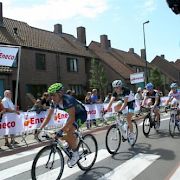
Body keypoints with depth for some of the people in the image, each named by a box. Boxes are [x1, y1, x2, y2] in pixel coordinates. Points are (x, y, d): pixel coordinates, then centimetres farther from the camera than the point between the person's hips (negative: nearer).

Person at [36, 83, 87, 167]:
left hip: (81, 114, -7)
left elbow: (72, 118, -42)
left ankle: (75, 154, -6)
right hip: (72, 114, 8)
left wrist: (61, 130, -48)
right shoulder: (54, 102, -14)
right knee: (65, 133, -3)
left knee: (69, 131, -24)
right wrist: (40, 129, -19)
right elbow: (48, 117, -9)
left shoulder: (68, 100, -36)